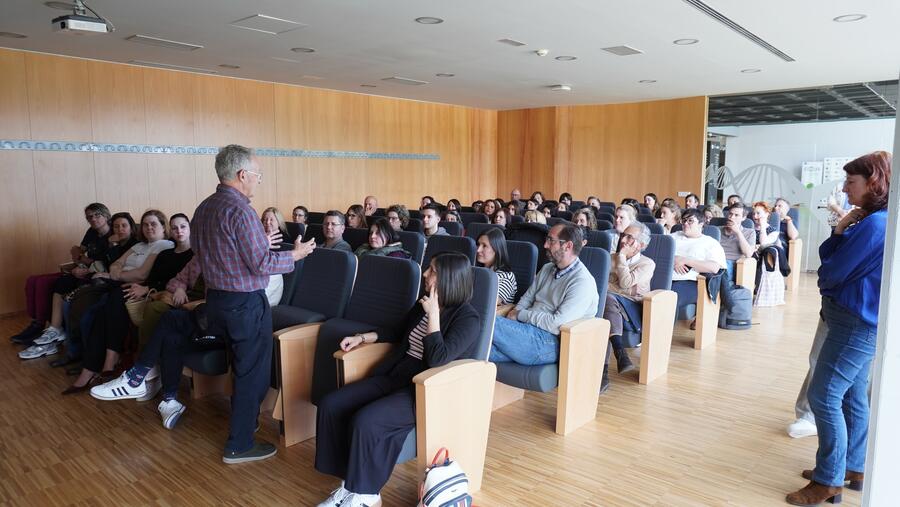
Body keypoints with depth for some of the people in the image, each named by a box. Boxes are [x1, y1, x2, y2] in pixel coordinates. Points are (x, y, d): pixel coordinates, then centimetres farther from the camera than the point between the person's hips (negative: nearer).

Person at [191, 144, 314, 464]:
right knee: (252, 373, 4)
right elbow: (262, 264, -22)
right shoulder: (240, 211, -21)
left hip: (215, 299, 9)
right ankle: (239, 445, 14)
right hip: (245, 304, -9)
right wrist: (294, 255, -5)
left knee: (240, 366, 24)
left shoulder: (203, 209, 7)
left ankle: (243, 420, 40)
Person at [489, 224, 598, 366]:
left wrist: (520, 315, -7)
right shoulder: (547, 269, 19)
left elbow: (556, 324, -17)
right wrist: (514, 314, -2)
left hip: (549, 343, -7)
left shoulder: (583, 282, -10)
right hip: (528, 329, 7)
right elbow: (526, 299, 21)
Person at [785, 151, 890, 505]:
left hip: (855, 324, -10)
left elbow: (832, 273, -18)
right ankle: (853, 468, 29)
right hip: (860, 322, 10)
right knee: (852, 396, 17)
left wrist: (825, 281, 4)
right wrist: (840, 231, -6)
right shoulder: (873, 221, 12)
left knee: (824, 397, -6)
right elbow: (827, 256, 10)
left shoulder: (875, 224, -21)